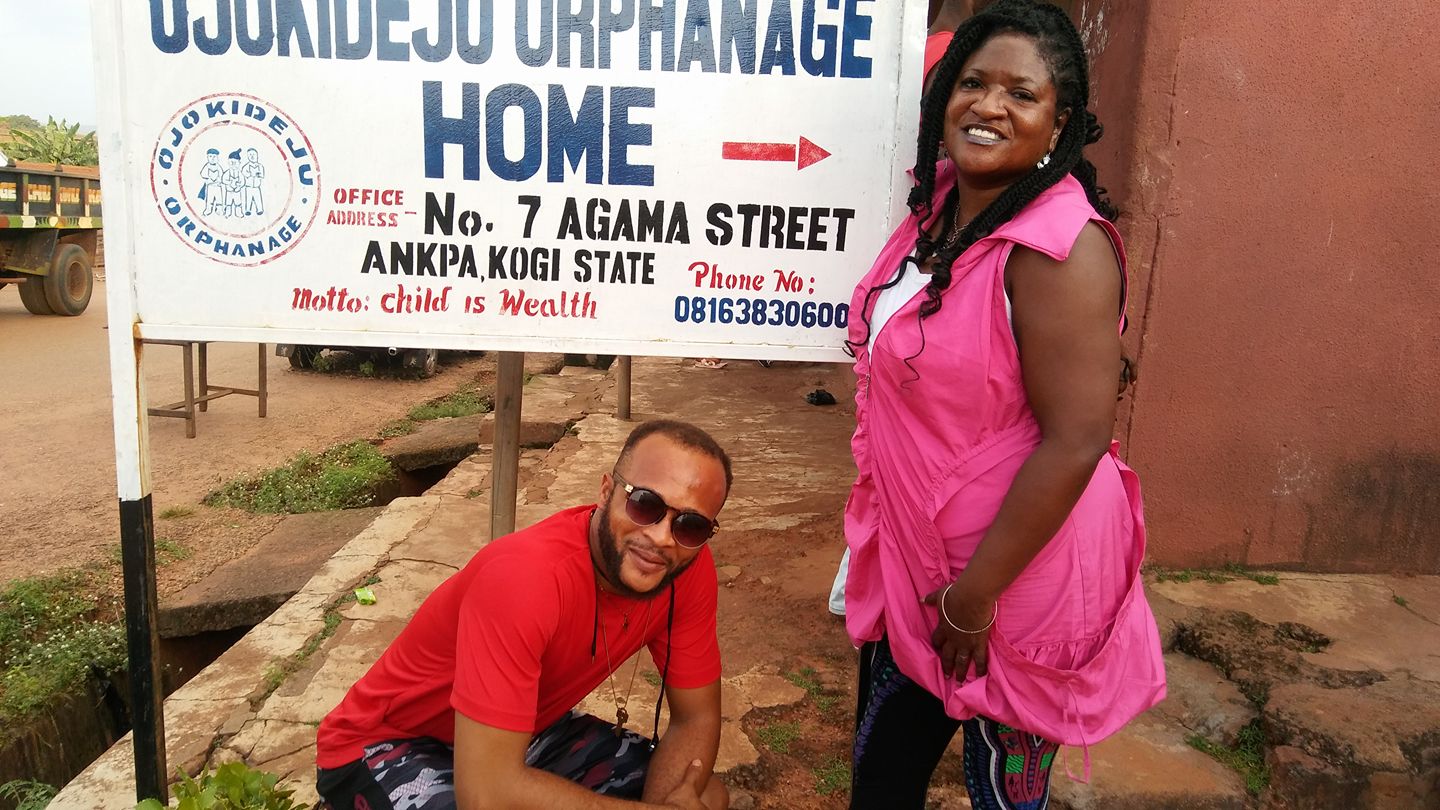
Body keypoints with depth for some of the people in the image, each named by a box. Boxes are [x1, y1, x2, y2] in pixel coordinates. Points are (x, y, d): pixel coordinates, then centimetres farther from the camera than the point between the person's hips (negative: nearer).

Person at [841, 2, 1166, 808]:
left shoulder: (1061, 246, -25)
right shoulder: (940, 203, 1)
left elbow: (1075, 442, -26)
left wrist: (976, 594, -19)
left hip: (1017, 568, -7)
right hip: (912, 555, 8)